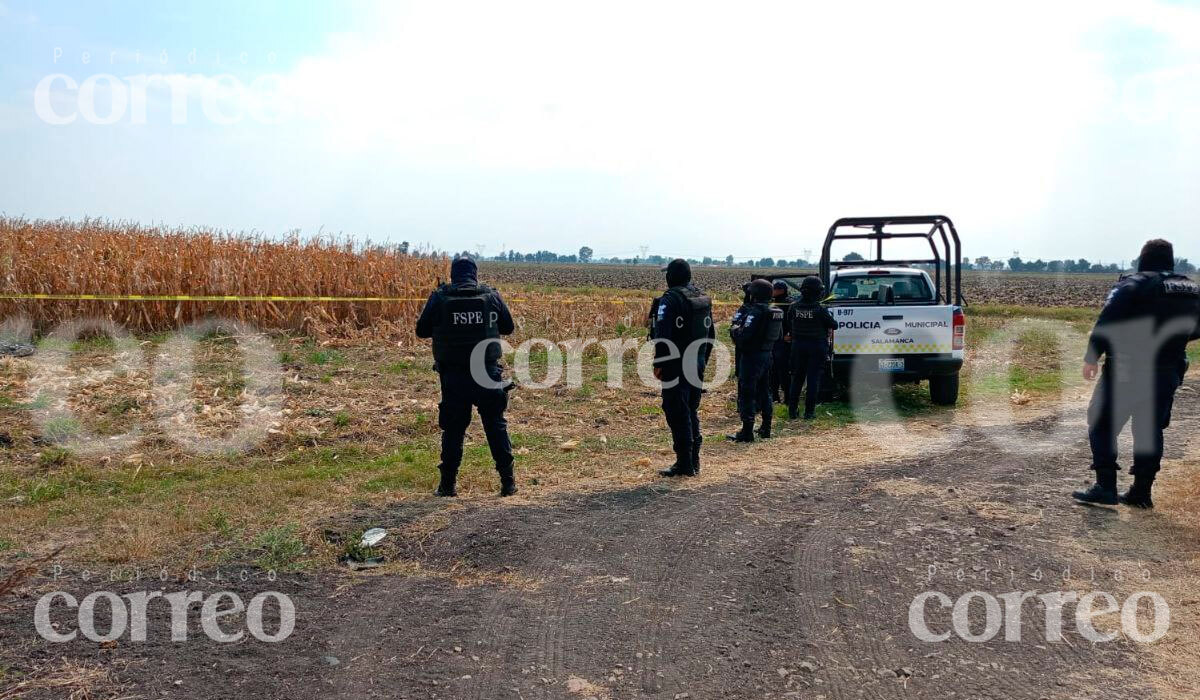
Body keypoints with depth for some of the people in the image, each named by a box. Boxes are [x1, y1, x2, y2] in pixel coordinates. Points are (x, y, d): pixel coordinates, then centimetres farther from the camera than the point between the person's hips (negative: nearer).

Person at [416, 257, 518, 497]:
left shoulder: (440, 297, -4)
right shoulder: (491, 295, 0)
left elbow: (422, 331, 4)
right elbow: (508, 327, 12)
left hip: (453, 376, -1)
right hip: (488, 373, 1)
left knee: (453, 428, 10)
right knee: (496, 426, 11)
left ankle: (448, 484, 12)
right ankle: (508, 482, 11)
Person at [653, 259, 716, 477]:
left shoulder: (669, 300, -13)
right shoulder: (703, 299, 11)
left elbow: (662, 336, -19)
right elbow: (711, 334, 17)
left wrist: (659, 364, -12)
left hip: (676, 368, -8)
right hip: (697, 367, 8)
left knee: (678, 415, -3)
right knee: (692, 413, 16)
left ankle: (684, 464, -2)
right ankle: (694, 461, 21)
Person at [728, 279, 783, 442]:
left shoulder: (755, 311, -18)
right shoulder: (776, 312, 9)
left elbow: (745, 335, -25)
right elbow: (779, 334, 17)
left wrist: (734, 332, -6)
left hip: (752, 355, -9)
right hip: (767, 355, 9)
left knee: (747, 393, -4)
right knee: (764, 391, 18)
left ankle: (747, 432, -4)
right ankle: (766, 429, 25)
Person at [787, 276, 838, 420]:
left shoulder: (794, 307, -5)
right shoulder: (820, 309, -16)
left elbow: (789, 323, 5)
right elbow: (834, 325, -7)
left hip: (798, 345, 4)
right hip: (817, 347, -4)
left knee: (797, 378, 13)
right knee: (813, 379, 3)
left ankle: (792, 410, 15)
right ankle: (809, 412, 3)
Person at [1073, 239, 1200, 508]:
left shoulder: (1133, 285, -9)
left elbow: (1107, 322, -18)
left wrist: (1091, 357, -14)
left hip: (1128, 368, -6)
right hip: (1168, 372, 6)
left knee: (1102, 424, 1)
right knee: (1150, 430, 14)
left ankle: (1105, 487, -5)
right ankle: (1141, 493, 15)